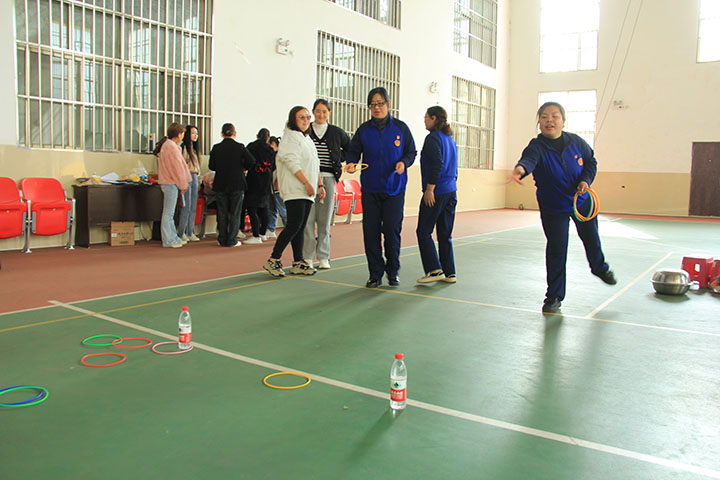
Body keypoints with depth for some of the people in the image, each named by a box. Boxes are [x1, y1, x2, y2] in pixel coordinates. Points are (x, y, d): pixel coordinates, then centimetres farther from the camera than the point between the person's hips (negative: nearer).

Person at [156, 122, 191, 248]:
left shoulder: (166, 144, 17)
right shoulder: (171, 147, -16)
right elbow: (177, 167, -16)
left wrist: (183, 184, 15)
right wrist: (183, 185, -7)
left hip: (169, 182, 10)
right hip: (171, 183, -10)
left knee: (170, 213, 14)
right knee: (168, 213, -5)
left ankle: (173, 238, 23)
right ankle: (168, 240, 1)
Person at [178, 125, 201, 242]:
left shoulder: (194, 148, 18)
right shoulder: (183, 147, -8)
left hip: (194, 177, 8)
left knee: (193, 207, 7)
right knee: (186, 207, -7)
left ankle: (190, 232, 12)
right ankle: (182, 233, 1)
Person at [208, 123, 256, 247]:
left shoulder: (216, 148, -1)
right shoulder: (240, 147, -7)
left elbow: (212, 166, 1)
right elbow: (251, 162, -10)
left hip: (220, 185, 2)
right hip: (237, 184, -2)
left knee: (222, 213, 10)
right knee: (235, 213, 6)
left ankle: (222, 239, 14)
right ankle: (232, 240, 5)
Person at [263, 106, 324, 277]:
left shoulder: (307, 139, 24)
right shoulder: (290, 137, -4)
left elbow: (315, 166, 27)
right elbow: (292, 162, -15)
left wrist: (319, 185, 18)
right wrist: (307, 183, -17)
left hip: (307, 192, 9)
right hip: (294, 189, -9)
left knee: (300, 228, 7)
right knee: (294, 226, -15)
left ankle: (298, 263, 10)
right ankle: (273, 260, -8)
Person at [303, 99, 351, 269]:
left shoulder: (336, 132, 9)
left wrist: (340, 160, 12)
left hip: (328, 179, 1)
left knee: (325, 220, 3)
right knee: (307, 219, -4)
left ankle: (323, 257, 11)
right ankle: (307, 257, 3)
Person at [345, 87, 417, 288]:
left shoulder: (400, 127, 3)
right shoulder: (364, 130, 5)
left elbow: (411, 152, 8)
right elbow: (353, 151, 10)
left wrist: (404, 162, -12)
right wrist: (351, 163, -12)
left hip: (394, 190, -1)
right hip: (370, 190, 1)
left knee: (392, 230, -2)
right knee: (371, 232, 0)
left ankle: (393, 271, 17)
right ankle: (375, 274, 12)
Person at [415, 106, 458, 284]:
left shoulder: (433, 138, -9)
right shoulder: (450, 139, 17)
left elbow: (437, 164, -20)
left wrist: (429, 189, -19)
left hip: (436, 192, -8)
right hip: (451, 191, 9)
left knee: (424, 231, -1)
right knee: (445, 234, 11)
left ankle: (434, 270, -4)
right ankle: (449, 273, 13)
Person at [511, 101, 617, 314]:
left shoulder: (576, 142, -11)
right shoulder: (537, 146, -23)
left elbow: (591, 162, 3)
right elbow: (528, 159, -46)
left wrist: (586, 180, -15)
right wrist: (521, 169, -69)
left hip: (582, 201, 4)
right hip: (553, 208, -3)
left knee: (591, 238, 22)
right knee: (556, 250, -6)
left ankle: (600, 268, 55)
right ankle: (554, 296, 8)